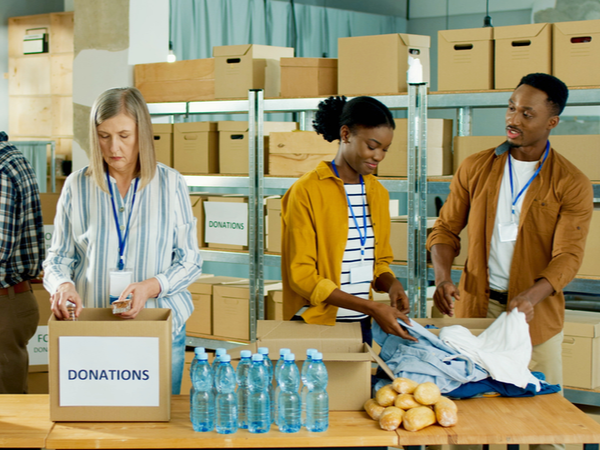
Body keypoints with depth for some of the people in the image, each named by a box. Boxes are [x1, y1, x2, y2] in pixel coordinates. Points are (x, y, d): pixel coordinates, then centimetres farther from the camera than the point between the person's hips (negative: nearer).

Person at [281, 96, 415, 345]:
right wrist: (372, 307, -19)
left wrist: (391, 285, -5)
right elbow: (302, 275, -14)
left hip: (362, 325, 6)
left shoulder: (377, 193, 11)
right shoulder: (307, 191, -11)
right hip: (316, 324, -6)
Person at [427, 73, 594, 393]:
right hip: (475, 306, 2)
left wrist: (531, 296, -30)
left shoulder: (572, 185, -5)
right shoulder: (475, 168, 4)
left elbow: (568, 255, -12)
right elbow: (446, 229, 7)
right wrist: (442, 279, -11)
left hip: (536, 316, -2)